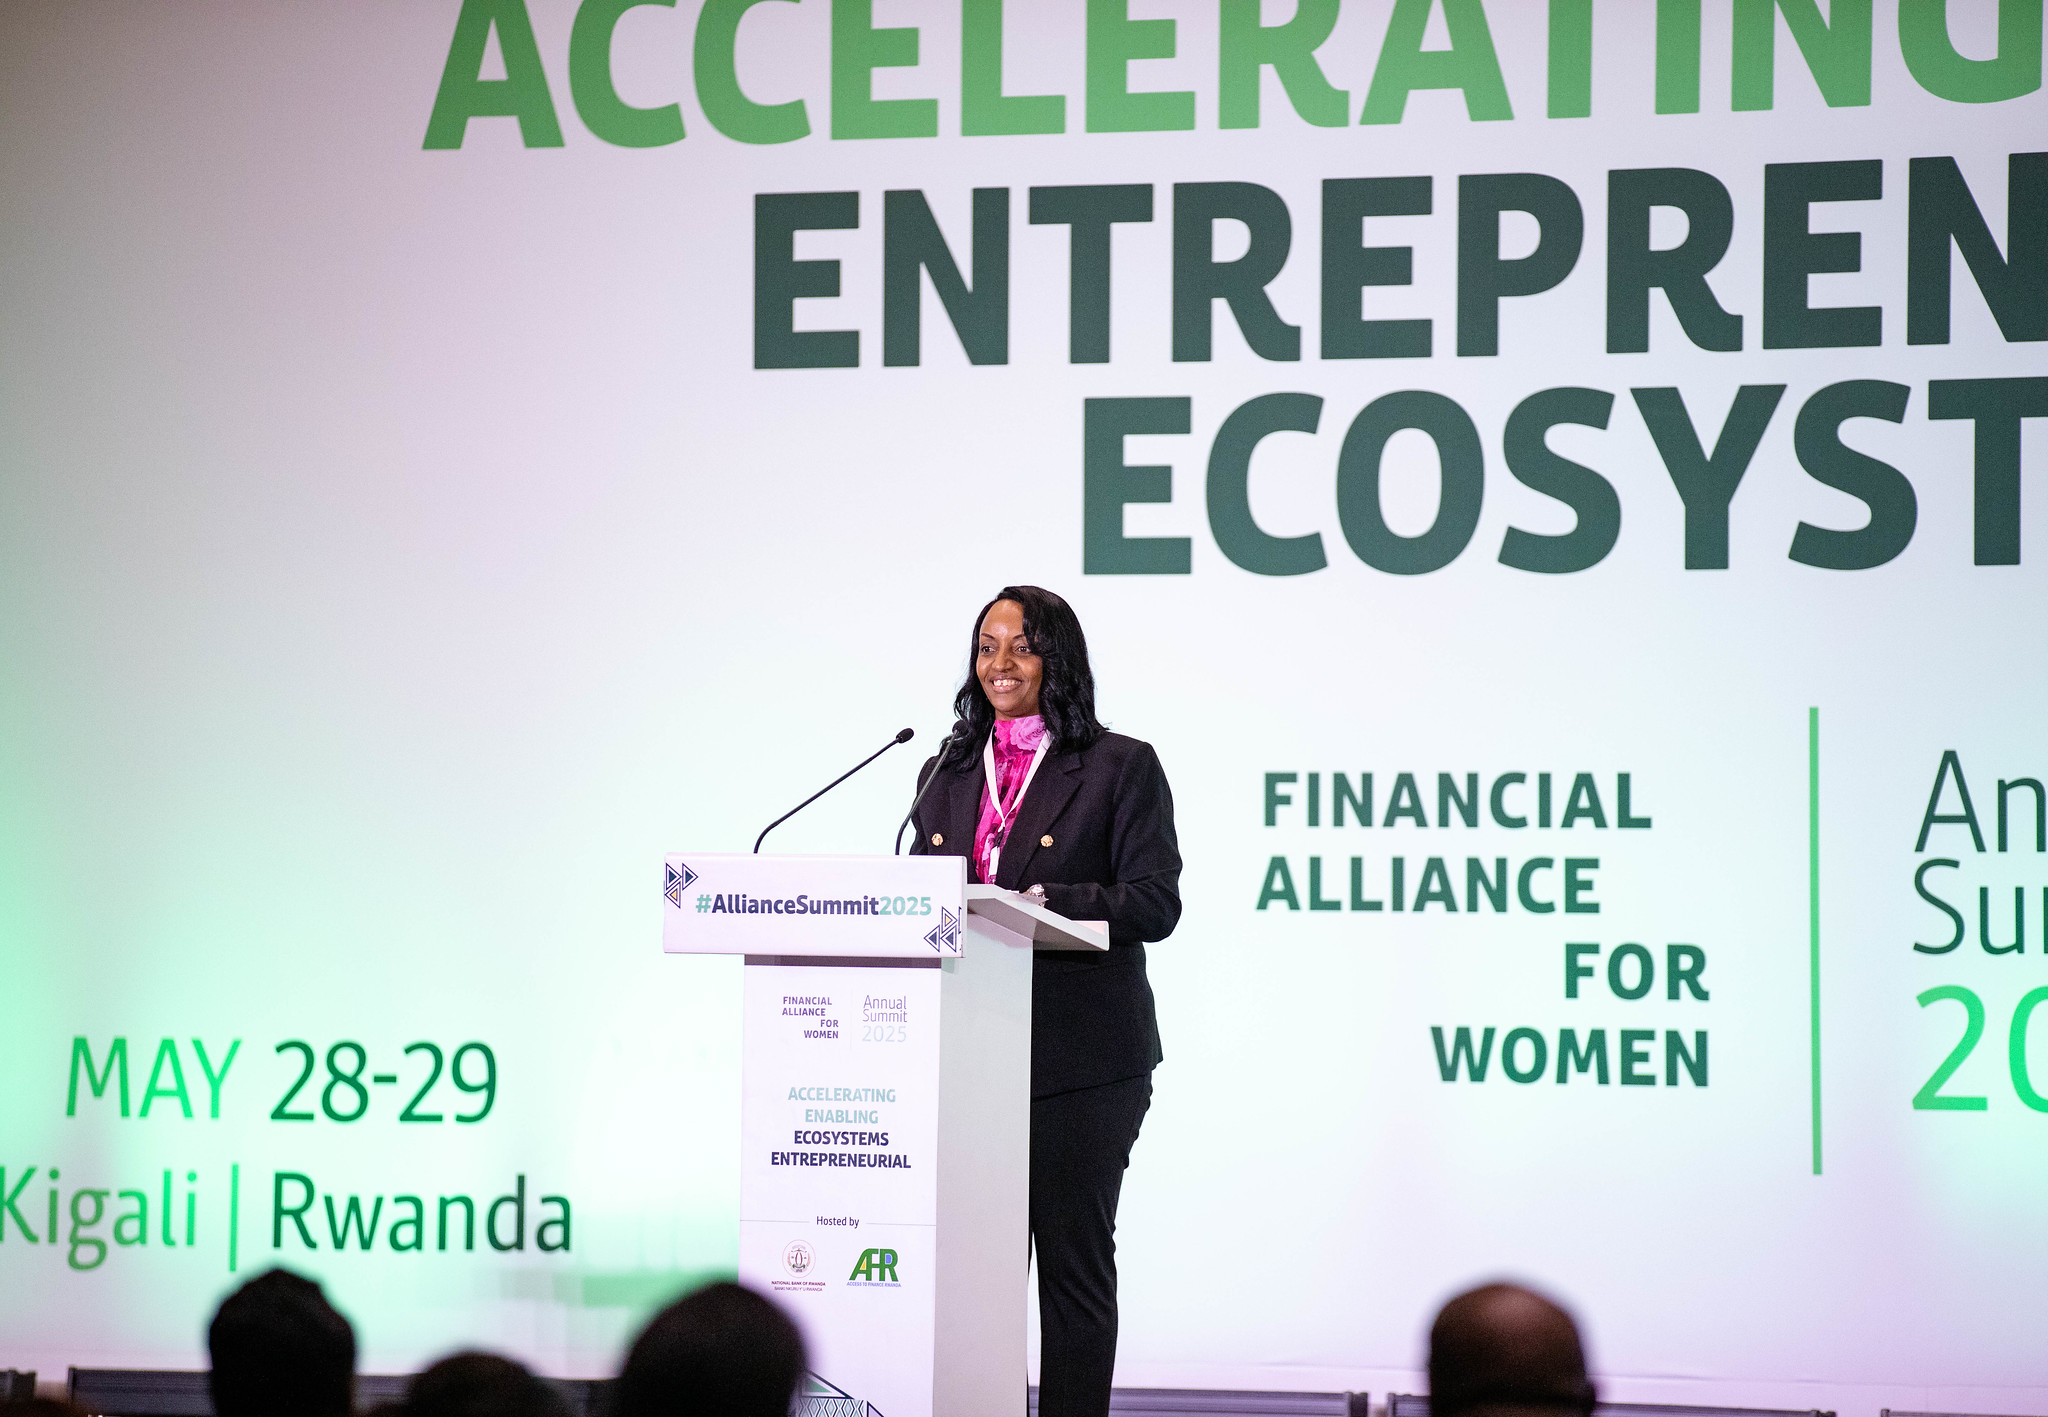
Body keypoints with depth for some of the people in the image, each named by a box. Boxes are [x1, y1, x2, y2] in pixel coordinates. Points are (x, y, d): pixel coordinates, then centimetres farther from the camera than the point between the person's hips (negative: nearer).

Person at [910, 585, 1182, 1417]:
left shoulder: (1120, 767, 0)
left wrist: (1045, 903, -22)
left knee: (1072, 1255, -1)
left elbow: (1154, 903, -8)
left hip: (1078, 1057, -5)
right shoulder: (948, 772, 16)